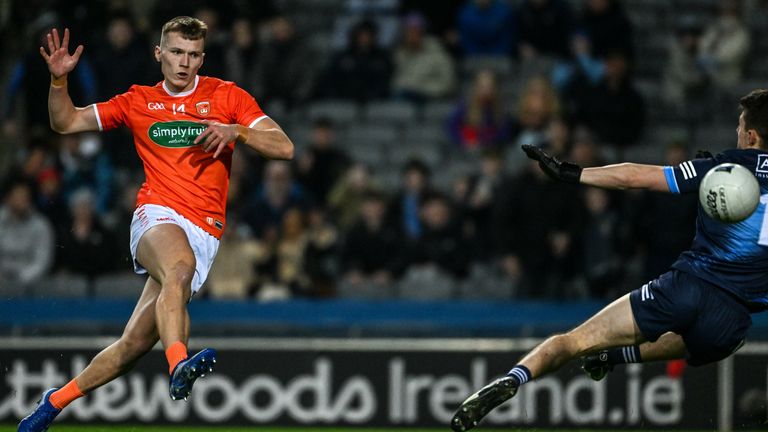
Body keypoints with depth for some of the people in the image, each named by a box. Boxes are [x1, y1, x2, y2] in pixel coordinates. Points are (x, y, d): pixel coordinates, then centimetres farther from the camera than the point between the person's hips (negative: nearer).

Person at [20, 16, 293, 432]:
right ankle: (179, 366, -59)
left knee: (134, 344, -4)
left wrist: (237, 131, -14)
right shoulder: (138, 101, 15)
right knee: (180, 266, -39)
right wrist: (59, 79, 2)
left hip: (204, 235, 1)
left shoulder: (227, 96, 10)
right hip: (157, 217, -1)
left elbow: (284, 148, 3)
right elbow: (65, 123, 20)